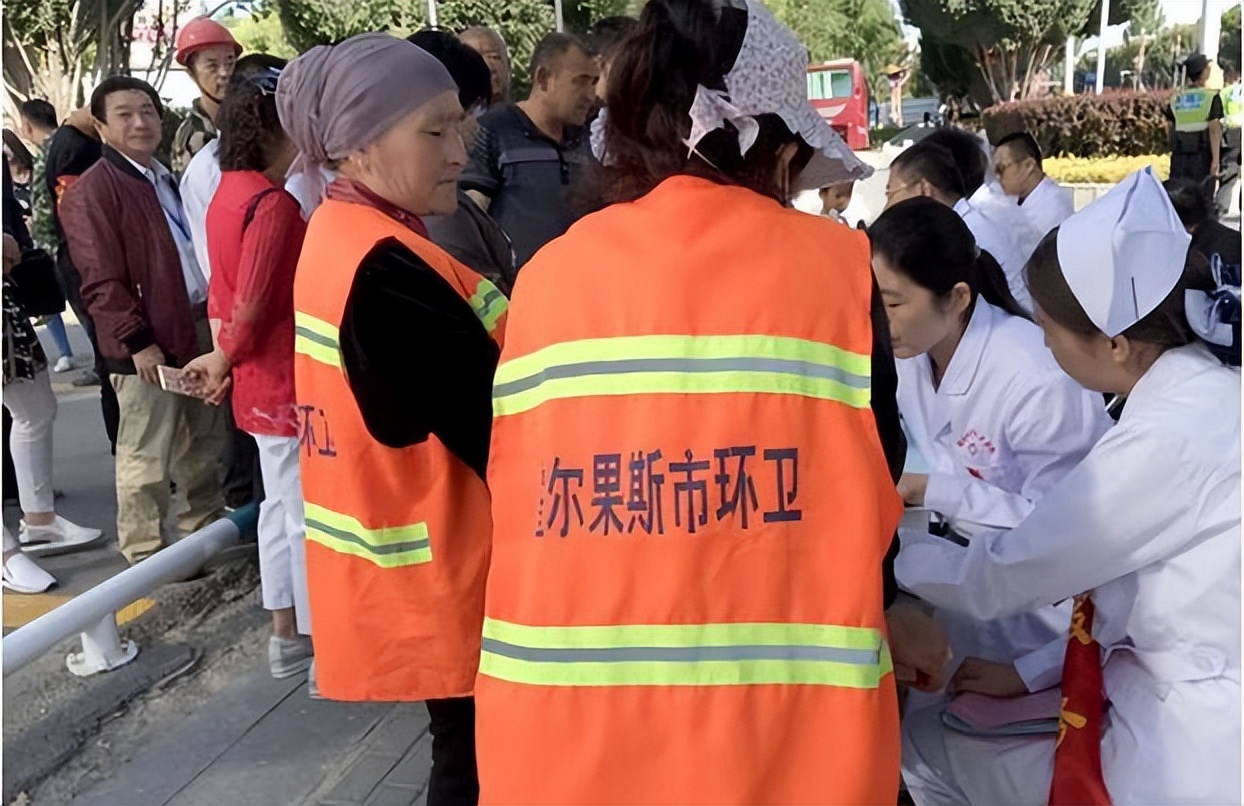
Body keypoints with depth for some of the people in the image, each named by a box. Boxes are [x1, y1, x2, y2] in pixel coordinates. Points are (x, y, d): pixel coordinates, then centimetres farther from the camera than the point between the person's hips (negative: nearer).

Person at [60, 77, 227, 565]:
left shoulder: (167, 180, 17)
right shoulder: (92, 192, -9)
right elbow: (102, 281, -15)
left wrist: (215, 313, 16)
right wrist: (138, 340, -18)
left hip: (197, 329, 8)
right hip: (147, 345, -8)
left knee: (203, 444, 18)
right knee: (146, 458, 0)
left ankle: (205, 528, 33)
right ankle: (145, 555, 12)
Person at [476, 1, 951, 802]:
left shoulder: (546, 276, 0)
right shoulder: (835, 265, -5)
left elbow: (513, 497, 6)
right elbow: (867, 485, 0)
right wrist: (882, 613, 21)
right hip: (779, 727, -1)